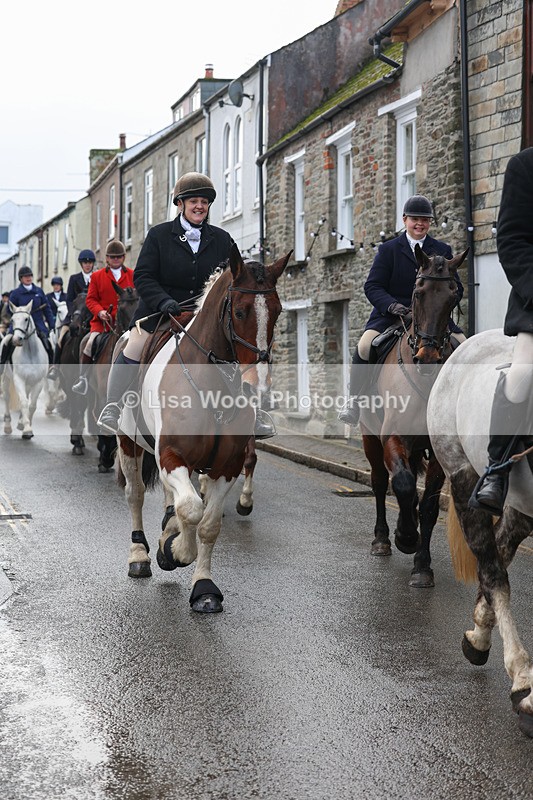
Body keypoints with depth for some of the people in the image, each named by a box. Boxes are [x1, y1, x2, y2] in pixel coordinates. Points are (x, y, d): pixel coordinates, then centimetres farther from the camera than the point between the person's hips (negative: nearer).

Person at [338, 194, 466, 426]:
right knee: (365, 345, -29)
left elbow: (456, 288, 10)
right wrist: (392, 305, -21)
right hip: (390, 315, -2)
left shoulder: (443, 250, 12)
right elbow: (372, 286, -1)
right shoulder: (388, 249, 6)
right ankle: (355, 399, -14)